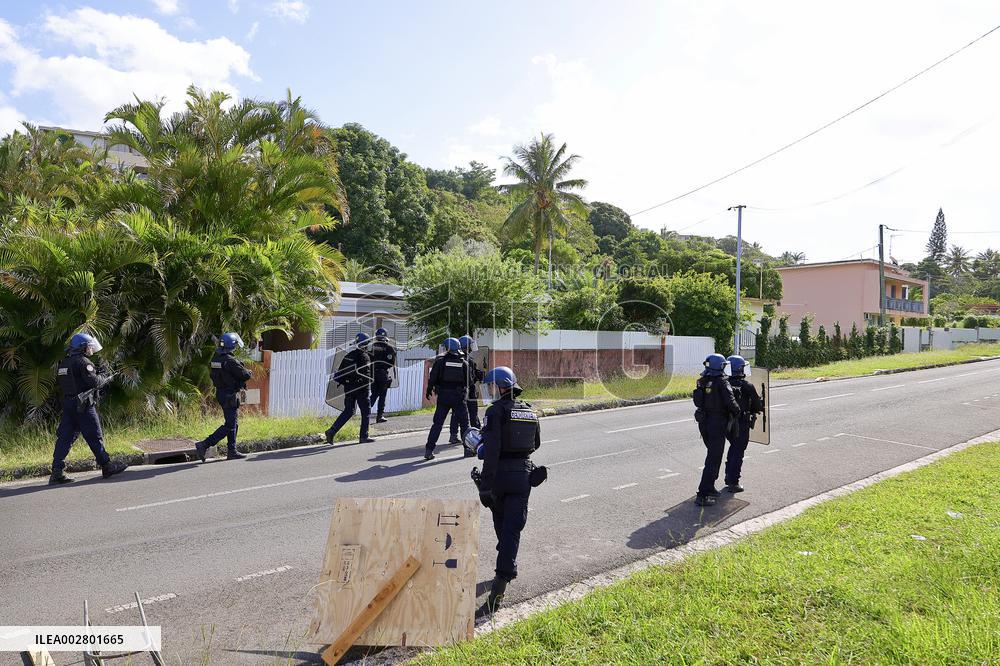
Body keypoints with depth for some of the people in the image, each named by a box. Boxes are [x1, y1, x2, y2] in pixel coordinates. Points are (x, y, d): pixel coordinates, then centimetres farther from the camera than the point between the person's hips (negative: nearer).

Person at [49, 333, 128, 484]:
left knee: (65, 437, 7)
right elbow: (94, 381, -20)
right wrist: (105, 378, 0)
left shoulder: (64, 362, 14)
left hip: (67, 403, 8)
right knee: (95, 437, 0)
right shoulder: (83, 362, -12)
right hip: (83, 405, -8)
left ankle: (56, 472, 5)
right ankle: (107, 466, 8)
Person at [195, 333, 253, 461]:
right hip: (230, 396, -10)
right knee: (230, 425, -4)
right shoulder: (230, 361, -20)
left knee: (233, 423, 16)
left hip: (220, 393, 10)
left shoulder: (215, 358, 7)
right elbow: (245, 375, -20)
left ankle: (232, 452, 20)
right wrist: (248, 372, 5)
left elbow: (212, 375, 18)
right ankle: (204, 445, -7)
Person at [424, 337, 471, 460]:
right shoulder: (464, 363, 2)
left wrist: (429, 390, 7)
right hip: (459, 397, 0)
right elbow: (469, 380, 5)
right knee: (464, 423, 12)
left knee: (437, 423, 4)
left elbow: (433, 377, -5)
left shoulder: (440, 361, -3)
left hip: (443, 396, 0)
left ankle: (429, 450, 1)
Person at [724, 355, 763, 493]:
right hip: (742, 424, -5)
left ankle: (729, 478, 29)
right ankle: (733, 483, 7)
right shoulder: (747, 386, -16)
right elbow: (758, 406, -7)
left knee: (733, 448, 24)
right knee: (738, 452, 5)